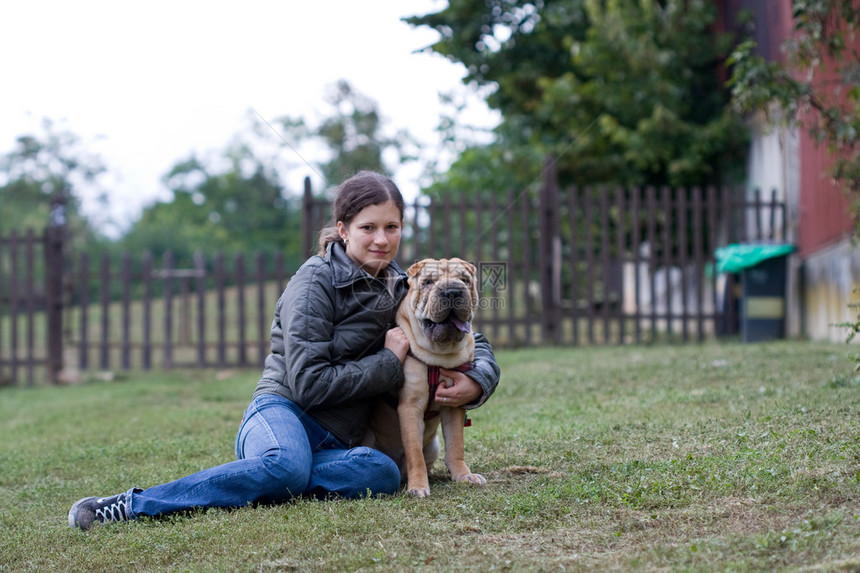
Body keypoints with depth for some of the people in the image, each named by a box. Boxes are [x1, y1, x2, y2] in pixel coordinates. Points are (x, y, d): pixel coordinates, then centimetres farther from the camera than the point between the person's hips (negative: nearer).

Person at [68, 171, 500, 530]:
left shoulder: (399, 289, 14)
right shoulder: (316, 282, -6)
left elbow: (474, 344, 21)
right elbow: (308, 384, -13)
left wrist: (476, 383, -3)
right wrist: (389, 363, -8)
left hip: (334, 443, 5)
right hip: (282, 412, -5)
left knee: (382, 473, -32)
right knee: (288, 467, -43)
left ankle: (247, 486, -32)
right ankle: (132, 504, -39)